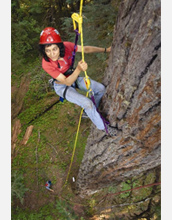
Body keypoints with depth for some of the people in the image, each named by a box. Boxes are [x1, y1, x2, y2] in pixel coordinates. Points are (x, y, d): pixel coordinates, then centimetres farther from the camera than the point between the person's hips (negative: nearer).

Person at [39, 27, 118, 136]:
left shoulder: (66, 46, -22)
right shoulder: (46, 64, -32)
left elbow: (86, 49, -6)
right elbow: (67, 82, -32)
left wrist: (106, 50, 0)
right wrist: (78, 69, -49)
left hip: (73, 77, 6)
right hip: (62, 87, -5)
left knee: (101, 89, -1)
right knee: (87, 103, -22)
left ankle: (90, 111, 23)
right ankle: (103, 127, 3)